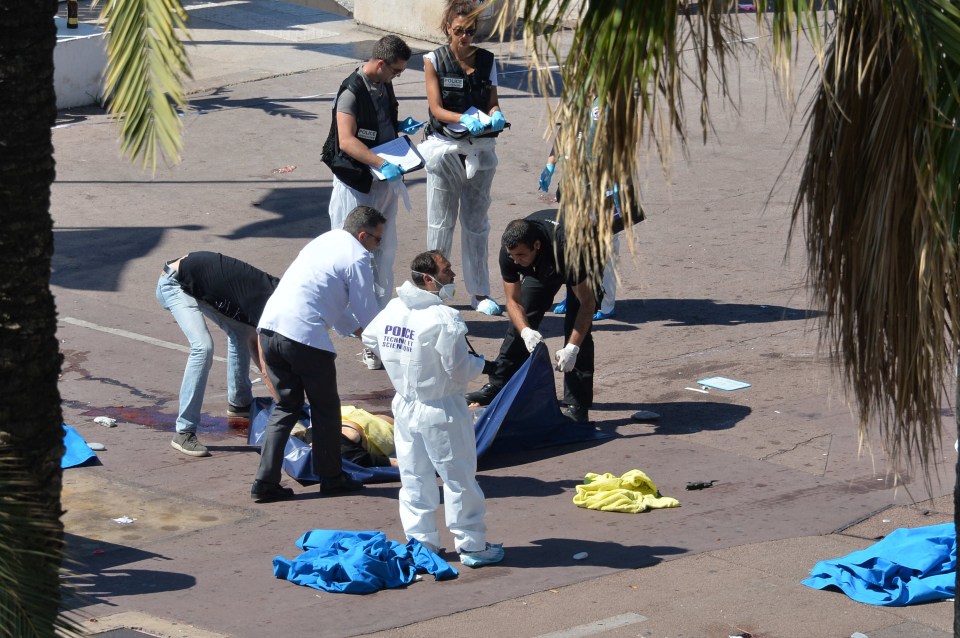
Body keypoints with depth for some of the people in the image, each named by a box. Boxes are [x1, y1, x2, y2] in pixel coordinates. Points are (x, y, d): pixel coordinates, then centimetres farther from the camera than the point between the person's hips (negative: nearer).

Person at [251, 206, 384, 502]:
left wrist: (357, 330, 32)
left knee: (285, 407, 16)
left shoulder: (324, 241, 23)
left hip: (269, 326, 8)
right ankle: (331, 478, 23)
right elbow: (368, 313, 2)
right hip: (305, 336, -8)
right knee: (326, 408, 12)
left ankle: (265, 482, 9)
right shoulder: (357, 258, -3)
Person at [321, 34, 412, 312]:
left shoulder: (384, 86, 7)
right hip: (356, 182, -8)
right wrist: (382, 163, -35)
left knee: (384, 248, 14)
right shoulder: (352, 91, -19)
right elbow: (346, 141, -27)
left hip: (384, 179, 8)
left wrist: (401, 126, 4)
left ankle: (381, 308, 24)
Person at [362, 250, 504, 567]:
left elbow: (370, 339, 17)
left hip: (405, 407, 7)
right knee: (459, 480, 6)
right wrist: (478, 362, 0)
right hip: (441, 413, -7)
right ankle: (473, 546, 14)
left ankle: (420, 541, 22)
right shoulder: (444, 320, -24)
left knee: (414, 479, 16)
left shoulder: (391, 310, -2)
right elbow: (459, 372, -21)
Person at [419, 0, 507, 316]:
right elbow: (437, 108, -9)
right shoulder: (434, 61, -4)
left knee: (476, 221, 8)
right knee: (441, 222, 5)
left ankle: (479, 291, 13)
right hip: (444, 146, -2)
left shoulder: (487, 60, 4)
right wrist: (465, 120, -27)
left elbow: (492, 102, 4)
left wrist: (495, 116, -20)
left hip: (480, 147, 2)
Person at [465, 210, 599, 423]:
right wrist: (526, 332, -42)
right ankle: (497, 386, 16)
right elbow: (514, 301, -22)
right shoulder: (509, 249, -32)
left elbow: (587, 303, -39)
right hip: (542, 266, 5)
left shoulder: (567, 248, -46)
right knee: (521, 321, 2)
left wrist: (572, 348, -46)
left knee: (576, 327, -18)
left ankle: (577, 407, -16)